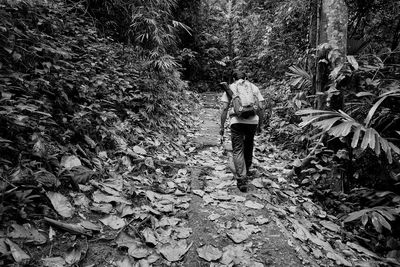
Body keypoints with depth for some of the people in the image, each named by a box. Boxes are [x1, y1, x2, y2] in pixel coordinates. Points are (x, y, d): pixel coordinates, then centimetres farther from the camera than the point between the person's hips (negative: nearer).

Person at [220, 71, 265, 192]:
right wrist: (260, 125, 16)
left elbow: (225, 108, 1)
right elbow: (261, 107, 8)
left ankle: (242, 180, -5)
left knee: (238, 150, 2)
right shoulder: (254, 87, 16)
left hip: (237, 121, -3)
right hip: (252, 121, 3)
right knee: (248, 147, 21)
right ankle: (245, 172, 40)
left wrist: (222, 126, 6)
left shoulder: (230, 88, 10)